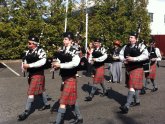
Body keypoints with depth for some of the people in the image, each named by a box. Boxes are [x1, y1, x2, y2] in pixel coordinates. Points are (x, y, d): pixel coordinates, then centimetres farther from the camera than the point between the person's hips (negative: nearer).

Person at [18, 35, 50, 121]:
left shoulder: (40, 51, -15)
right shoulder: (28, 52, 6)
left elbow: (42, 61, -30)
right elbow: (25, 61, 10)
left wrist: (29, 65, -30)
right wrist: (24, 66, -14)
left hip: (38, 74, -8)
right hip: (31, 74, 8)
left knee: (31, 92, -8)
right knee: (41, 90, 20)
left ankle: (26, 112, -2)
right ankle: (47, 104, 37)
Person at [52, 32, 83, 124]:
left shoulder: (73, 51, -15)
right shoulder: (63, 50, 6)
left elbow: (75, 63, -31)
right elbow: (60, 61, 15)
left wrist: (60, 65, -28)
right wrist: (56, 65, -8)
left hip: (70, 79, -8)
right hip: (64, 78, 8)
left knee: (63, 101, -5)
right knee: (72, 99, 18)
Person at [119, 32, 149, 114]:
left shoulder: (141, 46, -8)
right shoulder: (126, 47, 10)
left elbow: (145, 55, -19)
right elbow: (120, 54, 14)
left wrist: (134, 59, -26)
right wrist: (123, 60, -9)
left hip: (137, 69, -6)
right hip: (128, 69, 6)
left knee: (132, 86, -13)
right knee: (135, 86, 19)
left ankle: (127, 106, -18)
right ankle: (137, 101, 35)